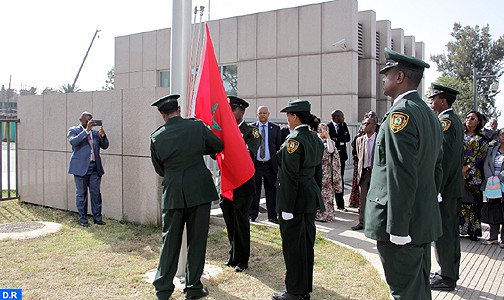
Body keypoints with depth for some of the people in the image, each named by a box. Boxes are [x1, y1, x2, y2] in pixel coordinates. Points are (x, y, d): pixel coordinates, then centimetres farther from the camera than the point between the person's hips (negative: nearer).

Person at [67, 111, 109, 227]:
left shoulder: (95, 132, 16)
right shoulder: (73, 130, 4)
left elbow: (105, 146, 10)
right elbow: (73, 141, -17)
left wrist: (103, 135, -9)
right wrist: (86, 130, -21)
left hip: (95, 167, 4)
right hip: (80, 168, -4)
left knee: (96, 193, 4)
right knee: (81, 194, 3)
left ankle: (97, 217, 11)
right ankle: (82, 219, 11)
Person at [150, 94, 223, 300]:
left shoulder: (156, 137, -2)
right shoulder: (197, 126, -6)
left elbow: (160, 169, 9)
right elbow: (218, 146, 8)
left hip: (173, 194, 1)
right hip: (199, 190, -1)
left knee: (170, 241, 12)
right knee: (197, 241, 8)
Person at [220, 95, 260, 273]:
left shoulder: (251, 131, -6)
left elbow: (249, 153, -21)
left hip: (243, 185, -5)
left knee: (241, 222, 3)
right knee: (230, 222, 14)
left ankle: (242, 259, 17)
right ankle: (234, 255, 30)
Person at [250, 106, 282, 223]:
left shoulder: (275, 128, 6)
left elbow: (279, 146, 7)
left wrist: (279, 163, 1)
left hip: (270, 165, 0)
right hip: (255, 164, 0)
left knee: (271, 191, 6)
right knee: (254, 191, 6)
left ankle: (272, 215, 16)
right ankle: (252, 215, 18)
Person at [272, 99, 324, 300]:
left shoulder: (293, 140, -17)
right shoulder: (315, 138, 10)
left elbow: (290, 177, -19)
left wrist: (287, 208, -17)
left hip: (295, 200, -9)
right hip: (311, 198, 9)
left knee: (293, 245, 2)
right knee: (306, 244, 16)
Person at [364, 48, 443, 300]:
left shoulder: (401, 114, -18)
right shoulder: (430, 115, 13)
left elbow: (402, 179, -23)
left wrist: (396, 229, -20)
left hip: (402, 226, -10)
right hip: (425, 222, 10)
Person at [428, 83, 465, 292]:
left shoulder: (445, 121, -16)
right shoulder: (455, 120, 15)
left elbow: (443, 158, -22)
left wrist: (436, 189, -21)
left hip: (445, 188, -10)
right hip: (453, 187, 10)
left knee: (443, 233, -1)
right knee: (450, 232, 17)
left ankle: (447, 278, 9)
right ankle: (449, 273, 28)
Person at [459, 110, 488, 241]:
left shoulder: (482, 138, 6)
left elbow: (481, 155, -3)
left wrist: (467, 167, -13)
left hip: (473, 174, -2)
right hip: (457, 171, 2)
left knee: (472, 201, -2)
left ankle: (473, 230, 4)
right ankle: (457, 227, 6)